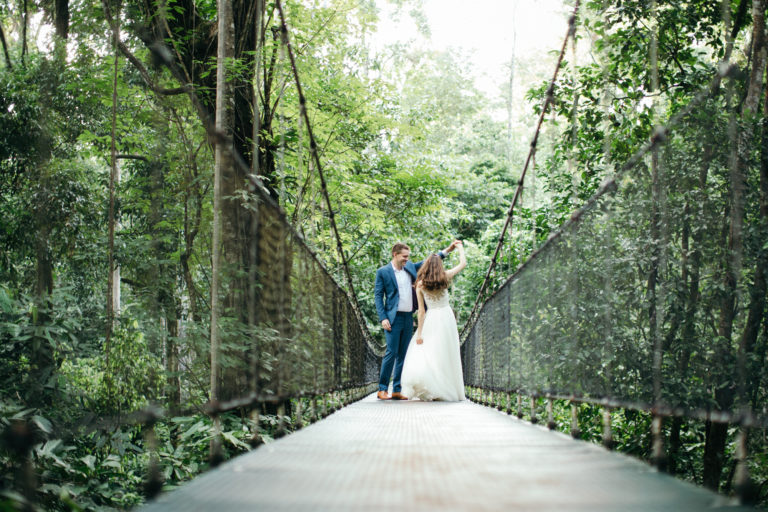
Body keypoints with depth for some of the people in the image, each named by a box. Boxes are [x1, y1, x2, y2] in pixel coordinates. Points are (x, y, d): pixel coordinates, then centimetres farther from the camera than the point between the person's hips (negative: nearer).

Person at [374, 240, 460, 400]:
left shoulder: (410, 267, 12)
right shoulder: (383, 272, -2)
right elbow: (378, 296, -4)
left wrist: (448, 249, 15)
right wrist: (383, 318, -13)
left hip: (408, 318, 6)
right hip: (393, 318, -6)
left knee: (403, 355, 5)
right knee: (391, 353, -10)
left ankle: (397, 390, 7)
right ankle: (382, 389, -3)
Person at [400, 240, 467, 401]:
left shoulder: (420, 285, -2)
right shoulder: (445, 277, -1)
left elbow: (421, 311, -5)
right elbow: (463, 263, 12)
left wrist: (419, 332, -3)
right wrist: (460, 248, 29)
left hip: (431, 319, -1)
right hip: (446, 316, 1)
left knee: (427, 354, 2)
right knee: (446, 355, 5)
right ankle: (447, 390, 6)